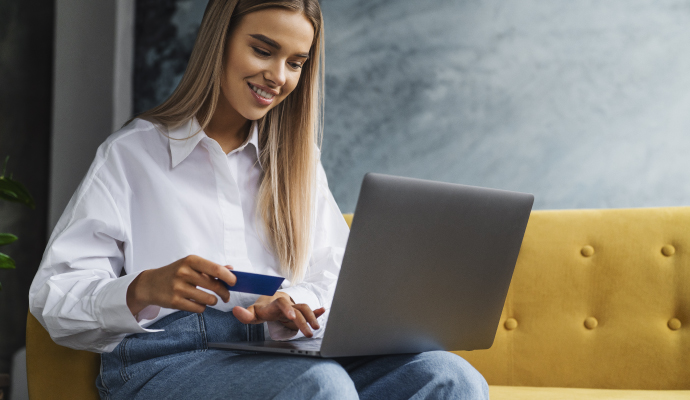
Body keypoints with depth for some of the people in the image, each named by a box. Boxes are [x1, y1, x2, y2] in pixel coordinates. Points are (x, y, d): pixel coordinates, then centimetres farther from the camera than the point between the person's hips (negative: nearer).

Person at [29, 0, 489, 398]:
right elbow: (55, 298, -1)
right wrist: (144, 289, -22)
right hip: (165, 360, -4)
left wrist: (291, 305, -10)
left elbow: (338, 283, 14)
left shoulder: (296, 162, 23)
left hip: (282, 358, 5)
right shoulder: (131, 153, 9)